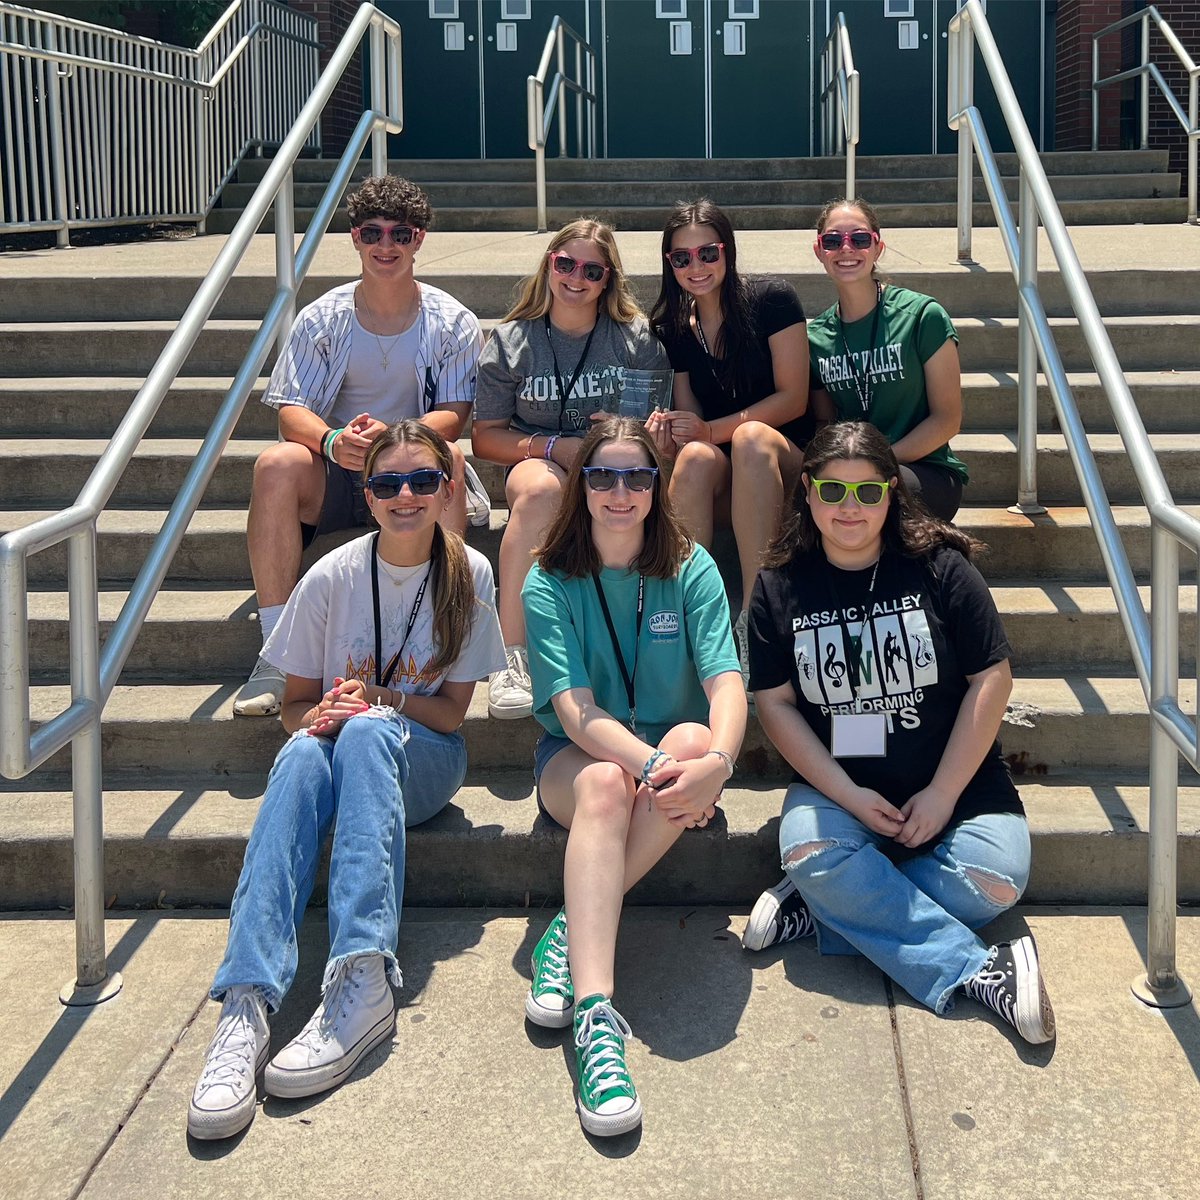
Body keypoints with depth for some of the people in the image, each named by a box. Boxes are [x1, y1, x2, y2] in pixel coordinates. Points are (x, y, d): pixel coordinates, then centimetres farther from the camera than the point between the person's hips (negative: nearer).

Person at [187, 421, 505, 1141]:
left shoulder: (469, 575, -4)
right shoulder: (332, 578, -3)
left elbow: (452, 710, -2)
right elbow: (294, 704, 4)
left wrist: (376, 697, -20)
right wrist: (317, 714, -19)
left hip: (424, 760, -1)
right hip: (342, 750, 1)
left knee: (367, 730, -36)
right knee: (302, 754, -36)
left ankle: (363, 980, -51)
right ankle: (247, 1003, -51)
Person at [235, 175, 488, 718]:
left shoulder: (452, 322, 0)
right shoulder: (322, 318, 2)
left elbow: (452, 418, -9)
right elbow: (292, 412, -6)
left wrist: (390, 436, -31)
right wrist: (334, 441, -30)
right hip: (334, 477, 1)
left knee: (448, 458, -34)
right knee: (277, 463, -30)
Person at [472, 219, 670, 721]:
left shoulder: (637, 337, 8)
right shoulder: (511, 341, 7)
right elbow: (485, 436, 4)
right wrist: (556, 446, -11)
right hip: (537, 459, 0)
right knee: (540, 488, -38)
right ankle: (514, 657, -44)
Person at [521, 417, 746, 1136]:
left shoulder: (690, 569, -2)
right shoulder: (550, 584, -5)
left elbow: (726, 682, -14)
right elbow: (573, 705, -17)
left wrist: (714, 761, -37)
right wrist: (649, 765, -35)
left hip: (672, 753, 1)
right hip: (580, 755, -1)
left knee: (692, 741, -34)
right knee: (604, 784, -36)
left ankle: (573, 934, -27)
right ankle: (595, 1014, -48)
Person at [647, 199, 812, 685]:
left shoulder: (771, 299, -4)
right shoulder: (671, 330, 7)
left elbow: (793, 398, -8)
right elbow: (691, 420, 6)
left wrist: (713, 430, -19)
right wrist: (668, 433, -19)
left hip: (785, 467, -2)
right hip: (721, 486, 2)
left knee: (751, 436, -36)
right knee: (695, 456, -33)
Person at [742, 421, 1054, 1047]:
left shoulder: (939, 567, -3)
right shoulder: (780, 585, 1)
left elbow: (991, 679, -4)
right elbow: (774, 701, -1)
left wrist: (942, 795, -10)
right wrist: (849, 796, -12)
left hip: (954, 782, 0)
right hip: (837, 786, 1)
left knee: (995, 882, -27)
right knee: (809, 852, -32)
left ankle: (825, 909, -14)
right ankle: (977, 968, -27)